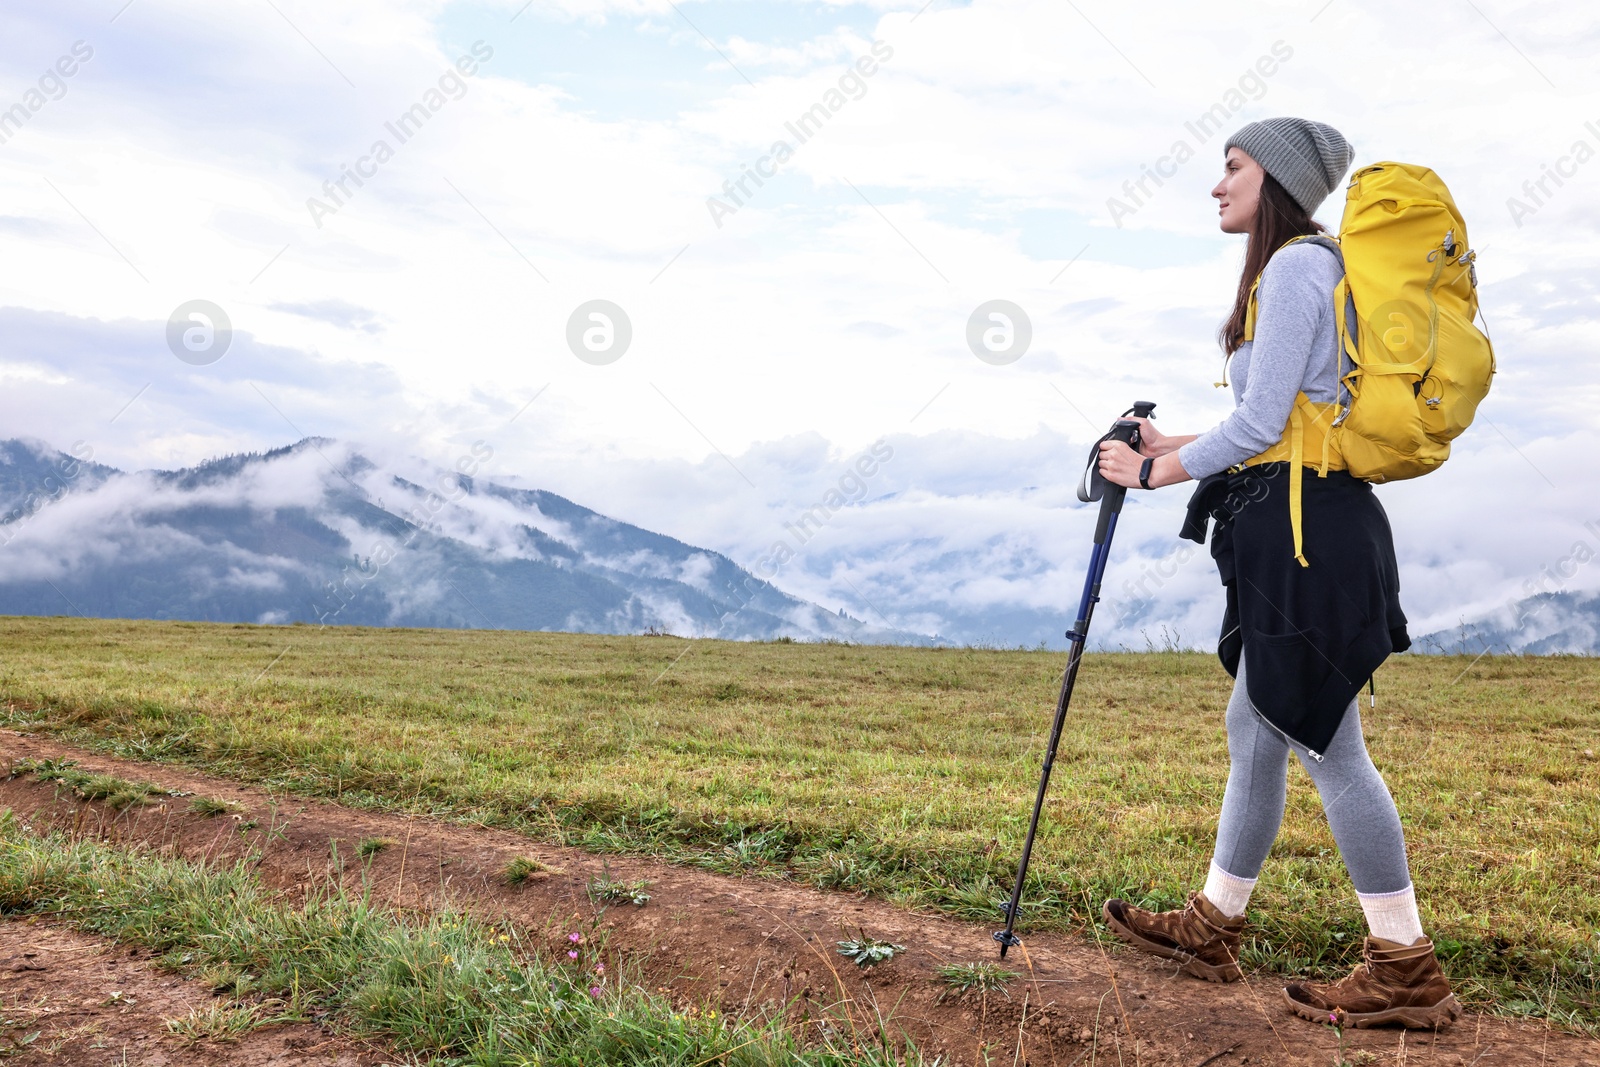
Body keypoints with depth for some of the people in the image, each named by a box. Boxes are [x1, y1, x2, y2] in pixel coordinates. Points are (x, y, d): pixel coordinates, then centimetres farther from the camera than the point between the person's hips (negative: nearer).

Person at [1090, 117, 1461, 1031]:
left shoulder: (1296, 267, -11)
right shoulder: (1305, 269, 20)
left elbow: (1260, 424, -17)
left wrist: (1154, 472, -6)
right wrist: (1175, 445, 20)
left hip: (1308, 529, -11)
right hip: (1297, 525, 11)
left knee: (1329, 745, -5)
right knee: (1257, 728, 14)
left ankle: (1408, 972, 5)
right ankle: (1212, 929, 24)